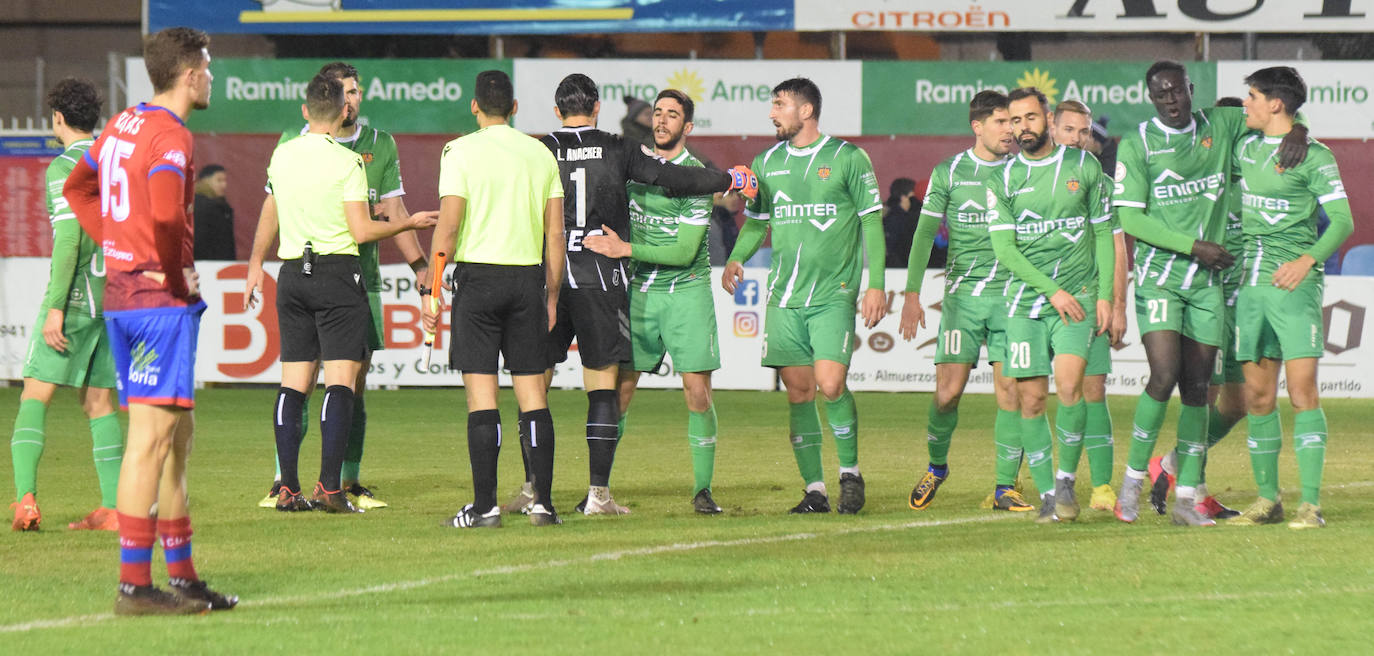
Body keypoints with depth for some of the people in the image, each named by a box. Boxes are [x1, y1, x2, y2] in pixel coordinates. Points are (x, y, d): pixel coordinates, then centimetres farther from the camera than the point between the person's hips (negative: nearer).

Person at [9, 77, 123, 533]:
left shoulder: (65, 167, -9)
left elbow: (69, 238, -17)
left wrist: (55, 307, -18)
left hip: (74, 295, -7)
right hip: (114, 297, 7)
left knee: (34, 397, -4)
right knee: (99, 402, 10)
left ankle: (26, 498, -17)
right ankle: (113, 508, 3)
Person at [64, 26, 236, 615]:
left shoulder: (123, 125, 14)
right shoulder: (170, 136, -14)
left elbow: (77, 187, 28)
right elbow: (166, 214, -30)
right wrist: (178, 273, -14)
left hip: (121, 293, 10)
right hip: (160, 298, -10)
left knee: (176, 433, 15)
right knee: (151, 437, -10)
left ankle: (181, 575, 19)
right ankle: (134, 586, -11)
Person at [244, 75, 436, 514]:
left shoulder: (281, 156, 7)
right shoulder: (347, 163, -10)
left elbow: (269, 216, 21)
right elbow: (362, 230, -11)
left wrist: (256, 265, 35)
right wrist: (410, 224, 4)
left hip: (292, 275, 5)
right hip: (338, 272, -5)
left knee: (293, 383, 6)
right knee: (340, 380, -5)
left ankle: (288, 489, 3)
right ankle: (330, 487, -14)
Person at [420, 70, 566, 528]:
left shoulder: (461, 151, -5)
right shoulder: (541, 155, 8)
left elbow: (448, 226, -9)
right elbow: (555, 233, 8)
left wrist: (430, 290, -4)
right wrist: (551, 297, 15)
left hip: (478, 275, -3)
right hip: (528, 277, 4)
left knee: (481, 396, -3)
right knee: (533, 394, 5)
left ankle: (485, 505, -6)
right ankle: (543, 502, 2)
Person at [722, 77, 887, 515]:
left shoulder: (848, 159, -2)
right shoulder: (767, 163, 11)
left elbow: (871, 221, 0)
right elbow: (755, 221, 21)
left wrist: (876, 285, -6)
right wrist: (736, 259, 2)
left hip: (833, 294, -4)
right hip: (784, 297, 4)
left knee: (831, 385, -15)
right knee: (798, 392, 2)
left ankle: (850, 473, 5)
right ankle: (815, 490, 9)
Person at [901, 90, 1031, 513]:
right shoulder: (948, 173, 5)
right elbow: (925, 232, 6)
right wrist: (912, 293, -1)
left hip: (1012, 295, 1)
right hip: (962, 295, -1)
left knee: (1011, 391, -6)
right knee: (948, 390, -5)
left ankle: (1005, 487, 0)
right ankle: (936, 466, 20)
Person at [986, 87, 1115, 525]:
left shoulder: (1083, 167, 5)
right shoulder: (1004, 180, 4)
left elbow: (1103, 233, 8)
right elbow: (1003, 248, -2)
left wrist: (1104, 294, 0)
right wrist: (1053, 291, -11)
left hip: (1078, 296, -1)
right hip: (1025, 301, 1)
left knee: (1069, 386, -18)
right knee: (1031, 397, -3)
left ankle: (1066, 479, -3)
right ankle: (1046, 492, 7)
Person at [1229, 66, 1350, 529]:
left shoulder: (1314, 156, -4)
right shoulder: (1245, 148, 15)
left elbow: (1342, 221, -7)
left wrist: (1308, 260, -19)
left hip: (1295, 284, -6)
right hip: (1251, 282, 6)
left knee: (1302, 391, -12)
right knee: (1258, 397, 5)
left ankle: (1311, 504, -12)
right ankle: (1267, 499, 13)